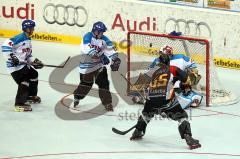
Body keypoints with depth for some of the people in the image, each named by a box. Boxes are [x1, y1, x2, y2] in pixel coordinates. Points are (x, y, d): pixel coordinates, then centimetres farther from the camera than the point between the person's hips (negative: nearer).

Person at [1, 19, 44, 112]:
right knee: (24, 82, -20)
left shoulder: (28, 40, 14)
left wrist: (34, 61, 7)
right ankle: (19, 104, -19)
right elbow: (6, 45, -29)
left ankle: (31, 96, 43)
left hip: (23, 64, 11)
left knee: (33, 75, 25)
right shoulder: (19, 38, -18)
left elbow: (28, 55, 23)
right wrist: (11, 57, -31)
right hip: (14, 66, -11)